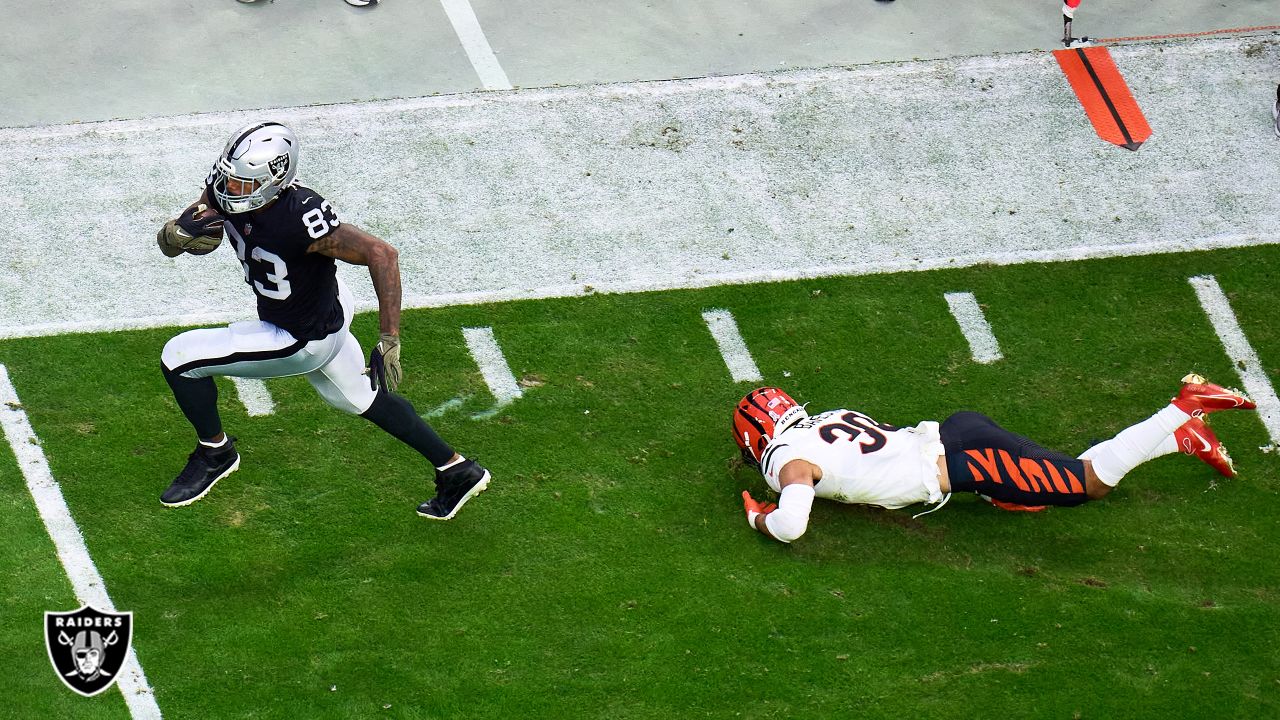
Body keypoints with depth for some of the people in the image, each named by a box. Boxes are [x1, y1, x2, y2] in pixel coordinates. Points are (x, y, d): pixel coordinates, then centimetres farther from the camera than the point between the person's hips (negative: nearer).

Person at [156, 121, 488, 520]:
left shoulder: (299, 220, -39)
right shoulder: (224, 188, -17)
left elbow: (381, 254, -38)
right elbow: (167, 243, -7)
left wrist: (389, 343, -39)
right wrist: (179, 233, -34)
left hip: (304, 339, -8)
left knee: (178, 358, -6)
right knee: (363, 399, 26)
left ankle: (215, 451, 20)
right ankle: (457, 471, 40)